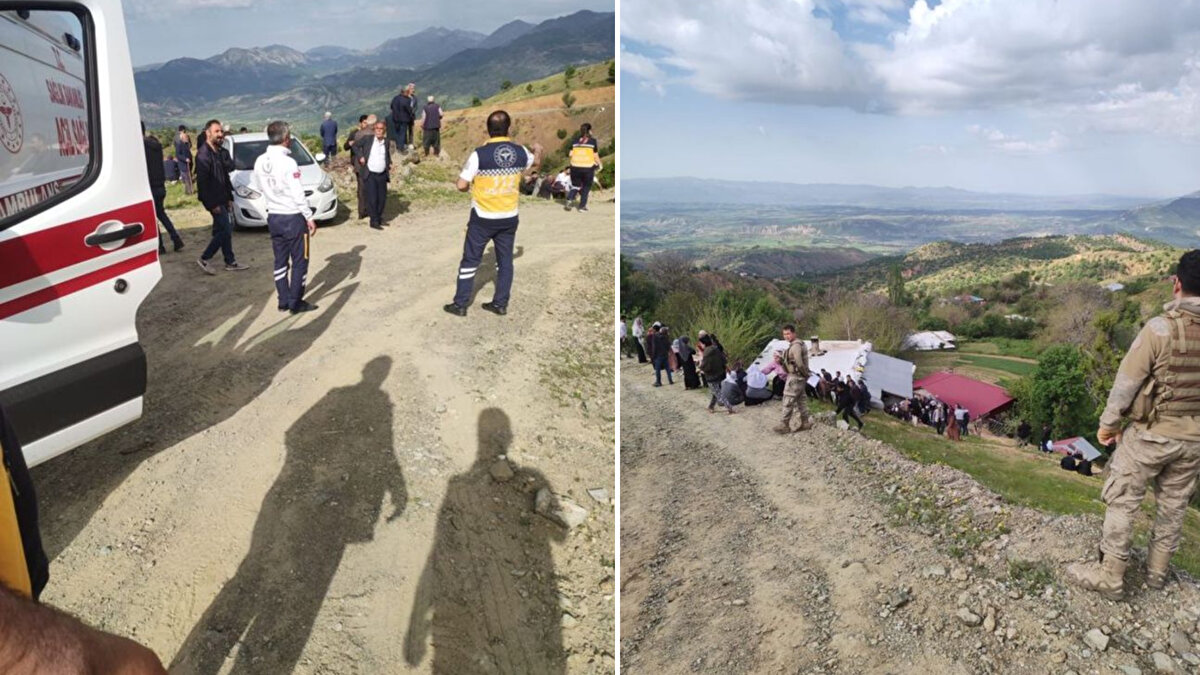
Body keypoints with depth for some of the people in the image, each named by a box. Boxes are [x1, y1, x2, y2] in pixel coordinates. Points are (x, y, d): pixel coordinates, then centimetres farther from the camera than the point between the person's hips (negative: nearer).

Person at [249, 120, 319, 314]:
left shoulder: (260, 161, 1)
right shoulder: (288, 162, -19)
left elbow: (256, 186, 10)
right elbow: (298, 195, -18)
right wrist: (309, 217, -10)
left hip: (273, 217, 7)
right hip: (293, 218, -7)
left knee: (280, 260, 15)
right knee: (299, 261, 4)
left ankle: (283, 301, 19)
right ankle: (295, 303, 6)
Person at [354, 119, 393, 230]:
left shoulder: (386, 142, 8)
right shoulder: (367, 139, -4)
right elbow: (355, 145, 8)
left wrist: (390, 165, 7)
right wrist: (360, 156, -4)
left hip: (382, 175, 4)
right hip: (370, 174, -4)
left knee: (382, 198, 10)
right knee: (372, 199, -5)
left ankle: (379, 218, 28)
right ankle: (374, 221, 1)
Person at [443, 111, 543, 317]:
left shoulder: (479, 154, -16)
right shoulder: (521, 152, -3)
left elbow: (461, 185, -13)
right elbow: (536, 164, 20)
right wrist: (538, 151, 42)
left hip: (483, 218, -3)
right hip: (509, 217, 3)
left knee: (470, 260, 7)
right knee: (505, 260, 14)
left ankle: (460, 305, 13)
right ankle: (500, 304, 20)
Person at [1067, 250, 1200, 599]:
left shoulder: (1160, 328, -22)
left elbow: (1127, 382, -15)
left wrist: (1108, 423, -1)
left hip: (1150, 433, -5)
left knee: (1122, 502, 6)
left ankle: (1110, 576, 13)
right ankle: (1157, 570, 34)